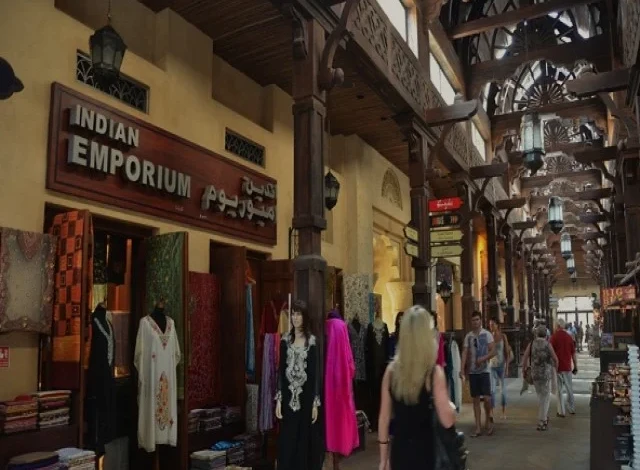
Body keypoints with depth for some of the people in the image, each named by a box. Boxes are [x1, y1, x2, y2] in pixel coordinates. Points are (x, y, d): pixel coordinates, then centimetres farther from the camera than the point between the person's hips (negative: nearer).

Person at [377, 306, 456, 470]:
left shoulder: (391, 370, -3)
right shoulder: (434, 372, -13)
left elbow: (384, 418, 2)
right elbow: (447, 421, -15)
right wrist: (451, 406, 7)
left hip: (399, 450, 3)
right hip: (425, 451, -3)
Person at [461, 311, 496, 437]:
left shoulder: (487, 334, -2)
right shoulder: (468, 336, 5)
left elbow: (493, 351, -6)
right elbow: (464, 353, 0)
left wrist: (483, 358, -22)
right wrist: (462, 369, -10)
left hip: (484, 370, -3)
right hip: (472, 371, 3)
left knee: (486, 397, -9)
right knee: (476, 399, 6)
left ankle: (488, 421, 17)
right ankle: (478, 427, 11)